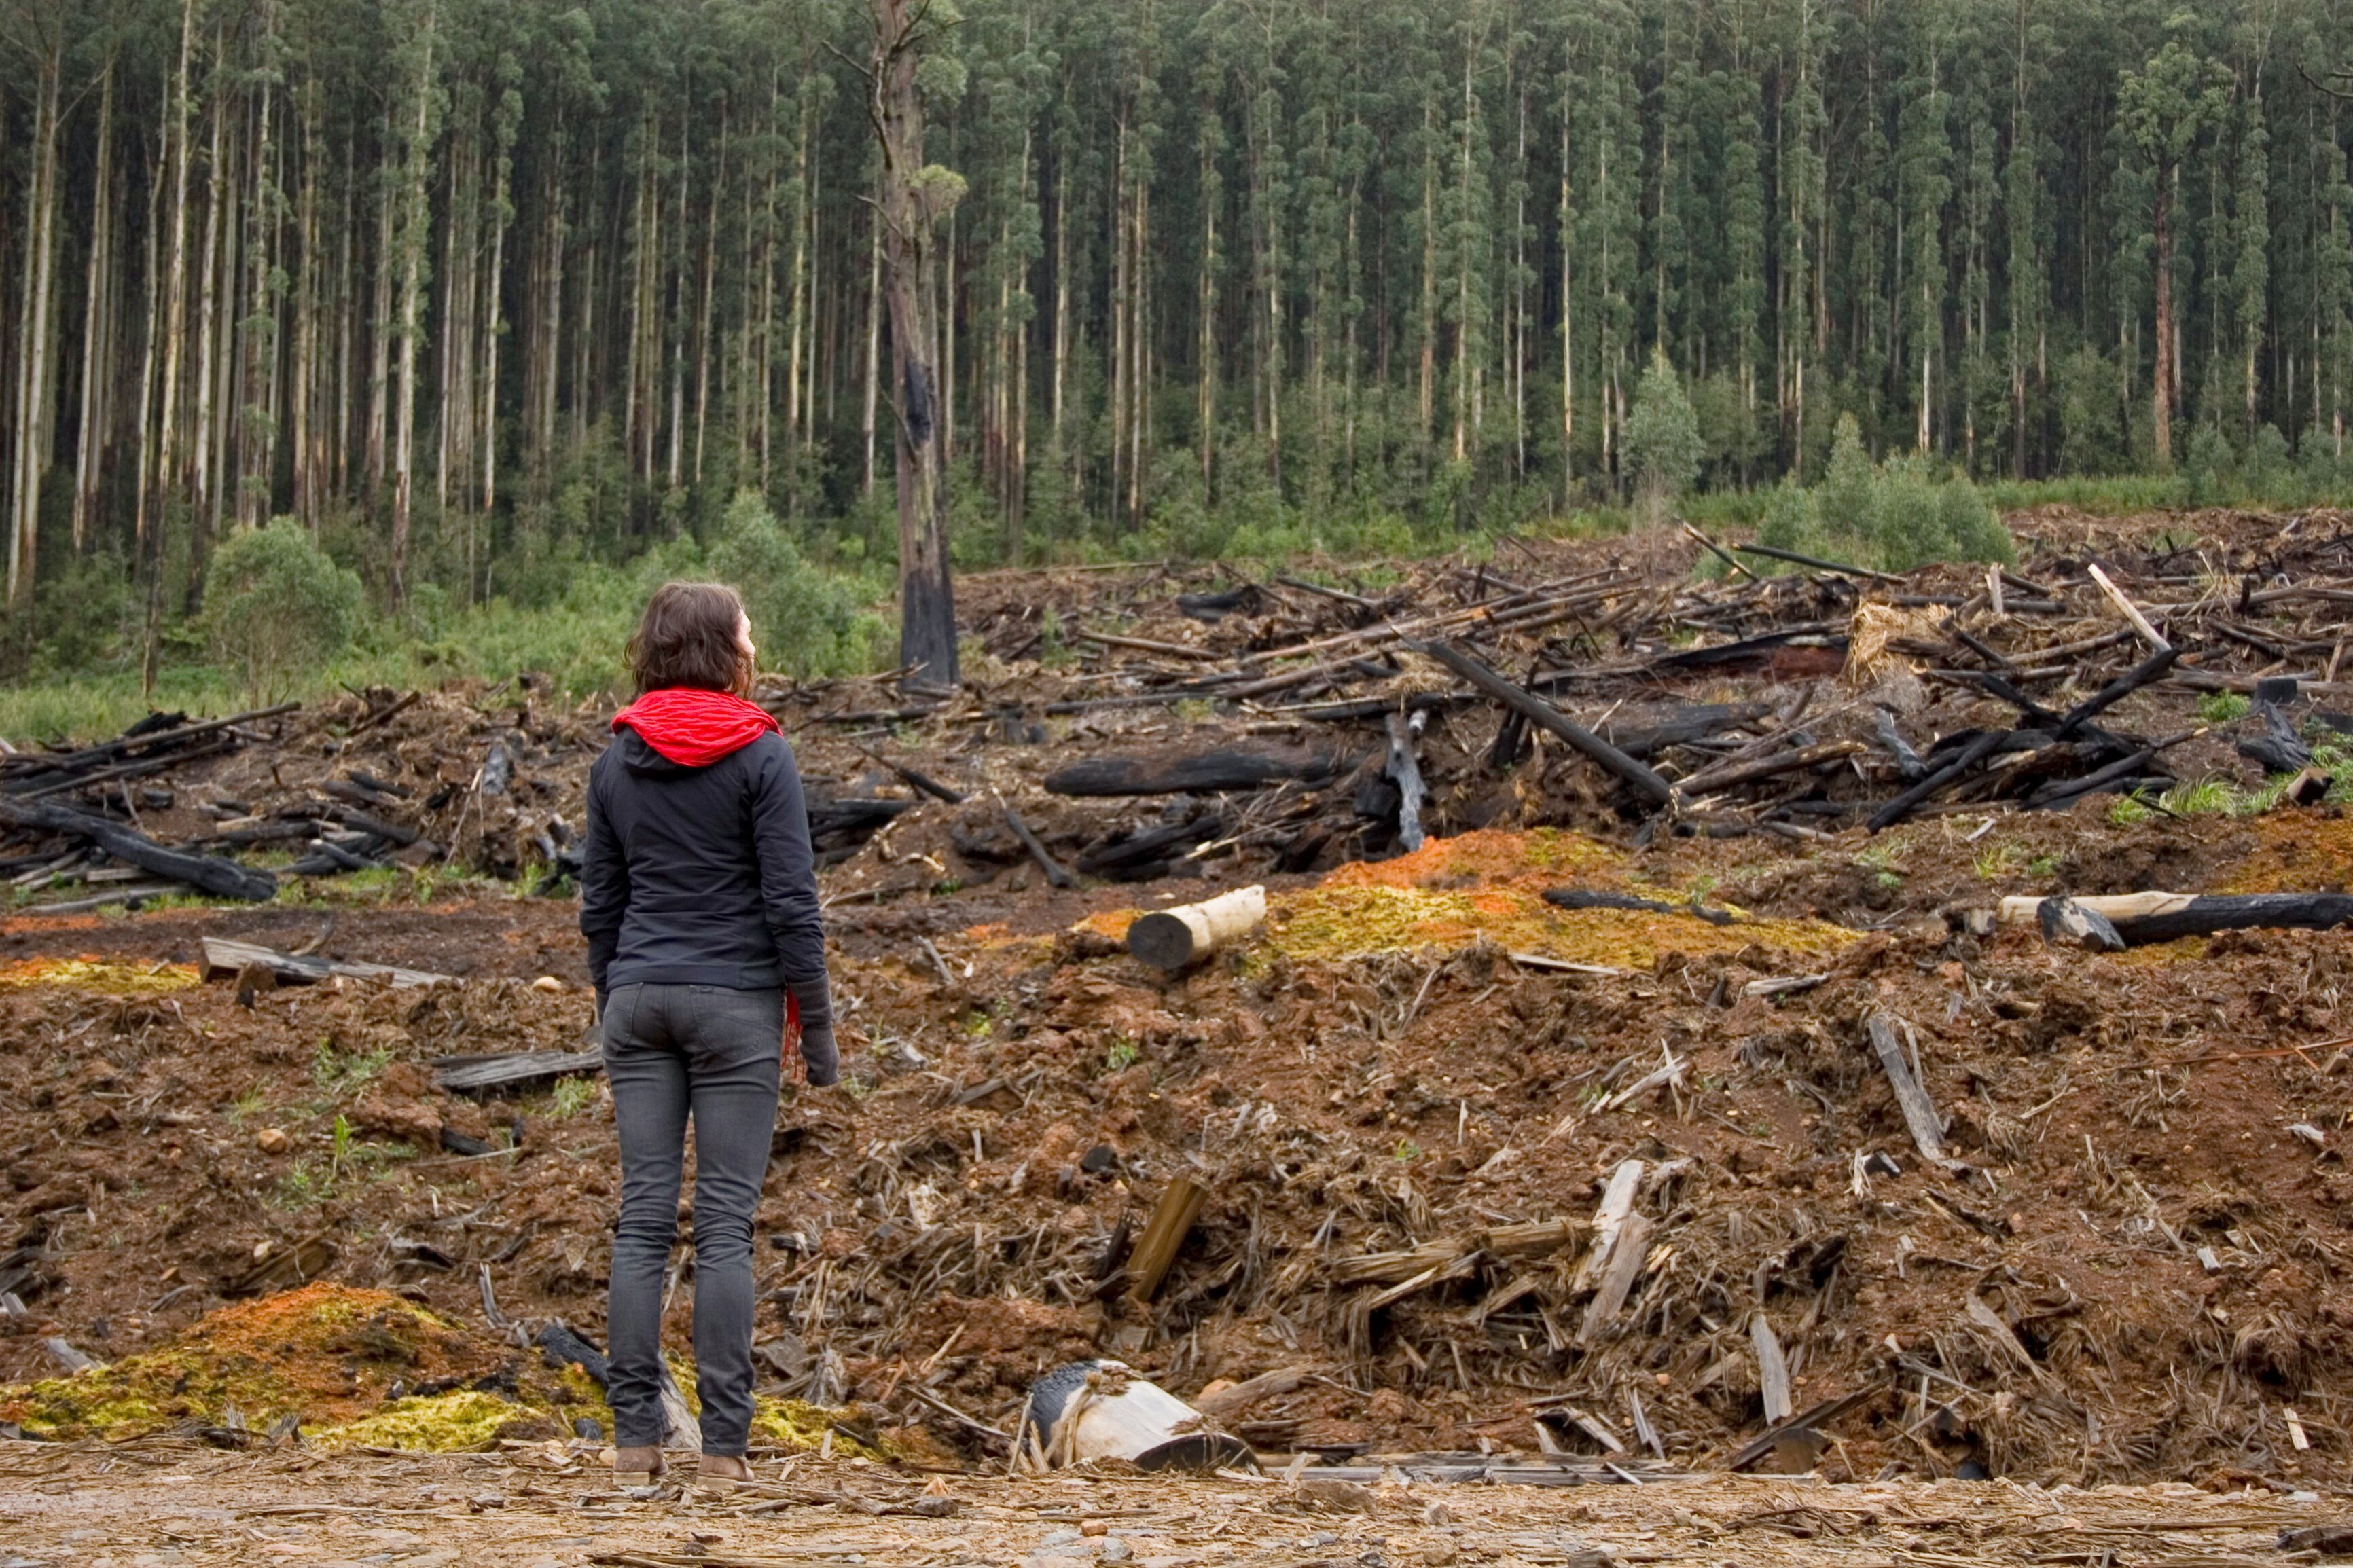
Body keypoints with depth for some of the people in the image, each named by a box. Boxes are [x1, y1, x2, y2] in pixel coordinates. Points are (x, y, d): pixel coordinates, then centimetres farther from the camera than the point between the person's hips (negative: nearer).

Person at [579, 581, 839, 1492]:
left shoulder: (617, 761, 7)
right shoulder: (760, 756, -8)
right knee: (725, 1222, -2)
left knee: (642, 1217, 5)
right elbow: (791, 902, -10)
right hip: (735, 1003, -4)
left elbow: (599, 905, 10)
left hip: (640, 999, 4)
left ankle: (635, 1438, 4)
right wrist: (816, 1030, -4)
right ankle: (723, 1445, -1)